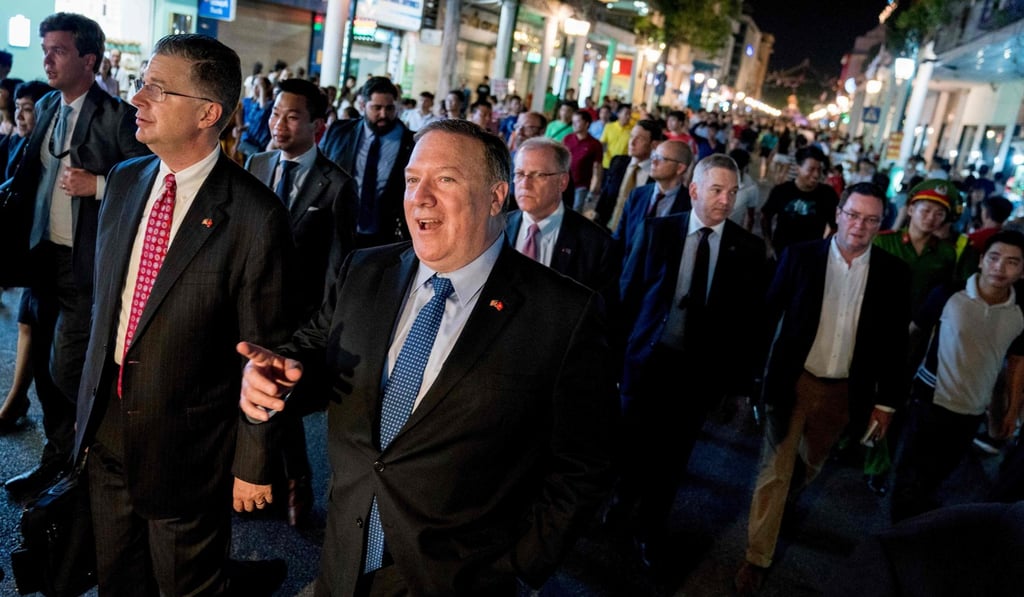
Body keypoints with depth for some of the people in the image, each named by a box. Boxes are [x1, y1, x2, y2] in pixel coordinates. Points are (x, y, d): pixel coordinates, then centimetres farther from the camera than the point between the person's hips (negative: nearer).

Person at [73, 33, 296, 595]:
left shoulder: (255, 216, -21)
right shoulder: (125, 180, 0)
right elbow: (104, 296, 10)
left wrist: (253, 464, -9)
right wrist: (91, 402, 14)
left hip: (187, 444, -6)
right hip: (106, 429, 6)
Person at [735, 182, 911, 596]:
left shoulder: (893, 273, -4)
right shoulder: (800, 255, -8)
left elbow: (895, 341, 1)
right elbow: (770, 313, -3)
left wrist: (886, 402, 2)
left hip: (845, 392, 2)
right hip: (793, 381, -2)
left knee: (810, 465, 23)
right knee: (774, 470, 3)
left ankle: (786, 500, 55)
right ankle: (758, 558, 16)